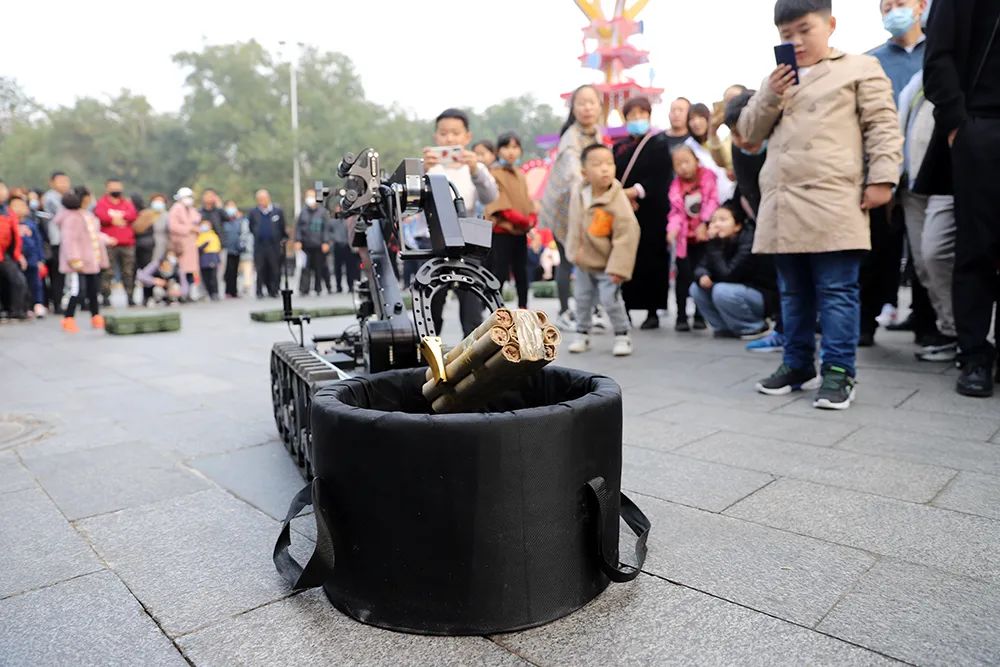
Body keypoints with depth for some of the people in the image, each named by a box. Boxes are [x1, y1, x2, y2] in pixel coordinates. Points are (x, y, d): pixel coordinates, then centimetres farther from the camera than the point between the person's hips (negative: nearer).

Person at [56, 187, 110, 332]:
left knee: (94, 290, 15)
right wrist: (74, 259, -25)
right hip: (79, 263, -9)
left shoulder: (87, 214, 16)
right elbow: (69, 239, -21)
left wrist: (106, 239, 22)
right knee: (77, 290, -11)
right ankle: (68, 320, -3)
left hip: (92, 261, 9)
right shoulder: (71, 217, -14)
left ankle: (96, 318, 26)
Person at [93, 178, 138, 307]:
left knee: (128, 272, 5)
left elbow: (133, 214, -2)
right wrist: (115, 219, -8)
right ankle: (105, 297, -1)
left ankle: (130, 296, 11)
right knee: (107, 272, -6)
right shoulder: (102, 202, 8)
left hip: (127, 244, 3)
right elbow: (100, 215, -11)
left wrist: (118, 217, -10)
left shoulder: (127, 202, 17)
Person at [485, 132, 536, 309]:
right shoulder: (494, 174, -6)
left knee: (521, 272, 13)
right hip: (501, 231, -7)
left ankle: (523, 307, 23)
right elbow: (500, 205, -14)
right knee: (499, 273, -6)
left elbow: (527, 201, 14)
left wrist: (532, 219, -7)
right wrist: (524, 220, -20)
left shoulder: (520, 175, 16)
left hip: (520, 231, 7)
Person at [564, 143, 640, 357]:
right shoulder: (578, 192, -8)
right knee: (582, 299, 14)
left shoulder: (618, 200, -24)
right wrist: (574, 250, 10)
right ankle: (582, 334, 32)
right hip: (583, 262, 5)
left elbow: (627, 234, -24)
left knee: (610, 299, -8)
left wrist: (618, 267, -25)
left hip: (607, 265, -5)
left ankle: (622, 336, 13)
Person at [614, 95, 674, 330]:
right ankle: (625, 309, 6)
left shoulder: (660, 144, 5)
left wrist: (637, 191, -17)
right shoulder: (619, 148, 16)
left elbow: (661, 177, -6)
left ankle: (653, 311, 4)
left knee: (651, 261, -3)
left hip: (652, 212, -3)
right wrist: (624, 196, -10)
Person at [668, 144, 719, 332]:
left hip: (703, 235, -1)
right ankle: (681, 316, 7)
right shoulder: (676, 186, 1)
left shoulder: (707, 176, -2)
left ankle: (700, 314, 16)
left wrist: (704, 223, -17)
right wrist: (673, 228, -24)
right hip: (684, 237, 1)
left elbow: (712, 202, -7)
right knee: (684, 275, -1)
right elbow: (676, 211, -5)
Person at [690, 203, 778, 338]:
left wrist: (714, 244, -29)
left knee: (722, 291, -33)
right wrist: (703, 276, -26)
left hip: (763, 297, -7)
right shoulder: (720, 241, -1)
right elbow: (701, 267, -2)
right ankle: (727, 328, 4)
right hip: (739, 290, 7)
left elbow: (727, 275, -31)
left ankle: (757, 328, -10)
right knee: (696, 288, -10)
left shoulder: (749, 241, -24)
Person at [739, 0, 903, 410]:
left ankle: (838, 371, 3)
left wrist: (881, 178, -10)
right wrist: (769, 96, 1)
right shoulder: (777, 80, 23)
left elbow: (883, 126, 1)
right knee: (793, 293, 12)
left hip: (832, 204, -5)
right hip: (782, 203, 6)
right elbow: (750, 134, 17)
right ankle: (797, 364, 22)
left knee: (836, 291, -4)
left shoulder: (860, 68, 7)